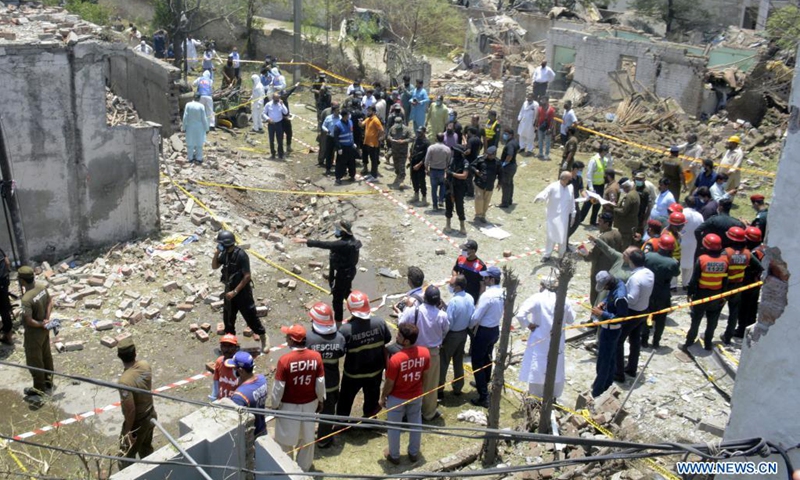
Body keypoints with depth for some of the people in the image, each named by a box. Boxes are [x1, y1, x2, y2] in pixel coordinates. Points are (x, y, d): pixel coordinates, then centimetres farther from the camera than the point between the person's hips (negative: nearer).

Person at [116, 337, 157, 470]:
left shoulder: (124, 381, -34)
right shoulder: (145, 365, -13)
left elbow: (131, 410, -27)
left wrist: (128, 431, -14)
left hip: (137, 422, -7)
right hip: (150, 415, 7)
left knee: (126, 458, 13)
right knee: (146, 449, 29)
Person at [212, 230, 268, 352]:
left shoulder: (241, 255, -24)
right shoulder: (225, 254, -1)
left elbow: (247, 276, -23)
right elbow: (214, 267, 12)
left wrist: (235, 291, -21)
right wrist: (216, 254, -7)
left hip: (242, 292, -7)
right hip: (229, 291, 7)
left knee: (251, 317, 2)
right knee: (228, 318, 15)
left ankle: (264, 341, 18)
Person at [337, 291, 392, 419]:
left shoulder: (345, 329, -30)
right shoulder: (379, 322, -20)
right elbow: (387, 339, -2)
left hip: (353, 373, -2)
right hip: (375, 370, 2)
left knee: (346, 398, 23)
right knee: (372, 396, 27)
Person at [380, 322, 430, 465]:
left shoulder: (396, 359, -33)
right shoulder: (425, 353, -18)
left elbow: (389, 383, -19)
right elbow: (426, 374, -2)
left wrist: (382, 397, -1)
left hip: (397, 398, -4)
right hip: (416, 396, 4)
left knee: (394, 427, 19)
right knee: (415, 424, 24)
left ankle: (394, 456, 36)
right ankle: (414, 453, 41)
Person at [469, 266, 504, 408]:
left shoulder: (487, 295, -27)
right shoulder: (503, 293, -1)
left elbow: (476, 316, -23)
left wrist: (470, 326, -1)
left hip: (484, 331, -8)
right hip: (495, 329, 9)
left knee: (477, 363, 1)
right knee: (487, 358, 27)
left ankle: (484, 397, 1)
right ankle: (484, 384, 46)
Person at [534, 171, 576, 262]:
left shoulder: (570, 188, 3)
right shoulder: (553, 187, -12)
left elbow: (572, 202, 11)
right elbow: (545, 193, -27)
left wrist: (573, 215, 14)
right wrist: (538, 198, -50)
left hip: (564, 217, 4)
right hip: (554, 216, -3)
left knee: (563, 236, 10)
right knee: (551, 236, 3)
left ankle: (562, 255, 26)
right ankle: (547, 255, 18)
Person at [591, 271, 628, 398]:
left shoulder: (620, 297, -35)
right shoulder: (617, 282, -6)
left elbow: (622, 318, -28)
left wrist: (602, 314, -28)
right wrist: (603, 303, -5)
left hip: (610, 331, -9)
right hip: (609, 329, 9)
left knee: (603, 362, 5)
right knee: (611, 358, 25)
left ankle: (597, 391, 19)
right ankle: (607, 383, 42)